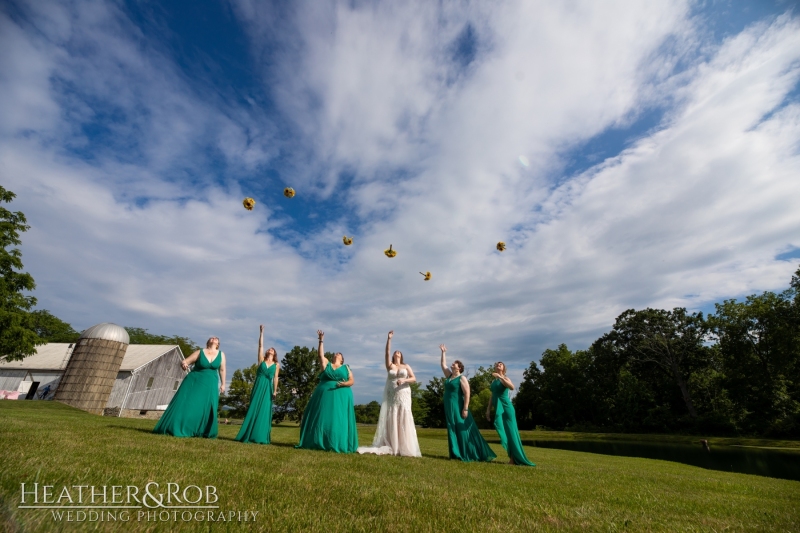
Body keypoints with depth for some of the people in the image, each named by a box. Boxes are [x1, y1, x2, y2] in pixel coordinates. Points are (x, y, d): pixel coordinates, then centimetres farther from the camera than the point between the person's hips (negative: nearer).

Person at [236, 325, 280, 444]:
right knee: (253, 409, 1)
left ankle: (260, 436, 3)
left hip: (268, 388, 0)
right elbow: (260, 345, 4)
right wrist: (261, 332, -1)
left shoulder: (276, 365, 9)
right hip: (258, 386, 0)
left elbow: (275, 378, 4)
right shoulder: (261, 360, 9)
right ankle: (248, 435, 9)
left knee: (264, 411, -1)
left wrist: (275, 390, -5)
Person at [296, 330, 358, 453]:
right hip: (324, 395, 1)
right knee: (322, 418, 1)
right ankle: (318, 443, 10)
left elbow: (352, 380, 4)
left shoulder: (346, 368, 10)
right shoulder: (326, 364, 11)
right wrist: (321, 340, -8)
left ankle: (338, 445, 2)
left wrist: (345, 383, -17)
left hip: (341, 397, -1)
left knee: (338, 420, -3)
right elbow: (320, 354, 0)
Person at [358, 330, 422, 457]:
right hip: (391, 396, 1)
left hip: (403, 396, -1)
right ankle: (390, 447, 3)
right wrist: (389, 339, -15)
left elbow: (414, 379, 0)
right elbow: (387, 353, -6)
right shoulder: (390, 365, 8)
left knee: (404, 420, -6)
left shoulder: (406, 366, 9)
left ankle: (405, 448, -3)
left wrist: (404, 380, -19)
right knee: (391, 421, -1)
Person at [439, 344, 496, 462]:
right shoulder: (449, 376, 11)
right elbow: (443, 365, 18)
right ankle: (457, 454, 14)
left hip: (458, 408, -8)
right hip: (449, 408, 8)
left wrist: (465, 409, -22)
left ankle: (470, 455, 5)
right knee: (452, 431, 8)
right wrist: (443, 352, 16)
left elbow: (467, 394, -16)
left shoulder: (462, 378, -10)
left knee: (463, 430, -2)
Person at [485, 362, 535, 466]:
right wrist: (488, 409, 14)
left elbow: (512, 387, -26)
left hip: (506, 407, -6)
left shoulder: (505, 378, -3)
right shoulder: (493, 382, 15)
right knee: (503, 432, 6)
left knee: (510, 431, -3)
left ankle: (515, 458, 3)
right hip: (498, 409, 7)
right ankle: (511, 457, 13)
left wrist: (500, 377, -29)